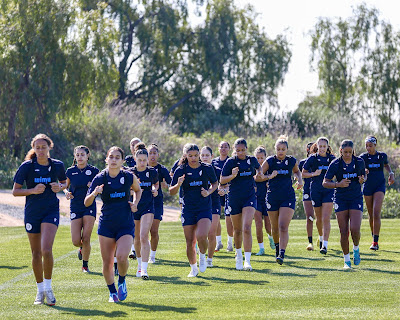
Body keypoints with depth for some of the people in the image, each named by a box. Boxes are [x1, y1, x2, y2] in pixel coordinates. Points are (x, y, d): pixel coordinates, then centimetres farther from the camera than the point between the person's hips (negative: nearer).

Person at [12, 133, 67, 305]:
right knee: (36, 253, 8)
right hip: (32, 212, 1)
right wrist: (32, 190, -20)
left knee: (46, 249, -19)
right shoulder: (26, 166, -6)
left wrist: (60, 187, -5)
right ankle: (40, 290, 23)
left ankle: (48, 287, -2)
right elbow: (15, 191, -4)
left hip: (51, 211, -1)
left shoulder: (57, 165, -1)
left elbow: (65, 182, 17)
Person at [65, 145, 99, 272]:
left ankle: (85, 264, 9)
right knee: (76, 241, -5)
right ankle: (82, 248, 31)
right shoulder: (70, 171, 3)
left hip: (89, 207, -2)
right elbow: (65, 186, 15)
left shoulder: (94, 171, -2)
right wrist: (67, 192, -7)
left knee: (86, 239, -9)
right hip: (75, 208, 2)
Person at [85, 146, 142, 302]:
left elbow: (138, 190, 19)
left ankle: (122, 281, 10)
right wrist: (94, 193, -28)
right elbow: (86, 203, -8)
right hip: (106, 225, 1)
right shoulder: (100, 179, -6)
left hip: (126, 225, -1)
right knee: (107, 262, 2)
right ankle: (112, 292, 26)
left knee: (121, 257, -21)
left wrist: (135, 203, 0)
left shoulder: (129, 177, -4)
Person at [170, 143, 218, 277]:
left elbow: (215, 183, 16)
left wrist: (209, 192, -4)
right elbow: (171, 192, 1)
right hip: (188, 209, 1)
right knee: (190, 242, 2)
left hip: (204, 208, -1)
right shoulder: (180, 171, -3)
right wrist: (178, 185, -20)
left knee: (201, 236, -22)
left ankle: (202, 256, 8)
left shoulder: (207, 168, -1)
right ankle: (193, 268, 23)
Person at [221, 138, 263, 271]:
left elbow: (258, 167, 26)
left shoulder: (252, 160, 2)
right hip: (234, 199, 0)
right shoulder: (230, 162, -5)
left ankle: (247, 260, -20)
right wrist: (232, 176, -23)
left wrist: (259, 173, 4)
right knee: (237, 230, 12)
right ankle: (239, 255, 38)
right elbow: (222, 180, -5)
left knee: (246, 228, -17)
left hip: (249, 197, 0)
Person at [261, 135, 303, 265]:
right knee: (274, 228, 12)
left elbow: (297, 171, 23)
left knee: (283, 227, -15)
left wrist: (299, 180, 4)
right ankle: (277, 246, 41)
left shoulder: (291, 161, 1)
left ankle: (281, 254, -21)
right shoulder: (270, 161, -5)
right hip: (272, 197, 1)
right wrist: (269, 176, -21)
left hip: (288, 197, -1)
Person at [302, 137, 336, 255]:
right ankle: (321, 236, 38)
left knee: (326, 219, -13)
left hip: (329, 191, 0)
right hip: (316, 191, 0)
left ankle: (325, 245, -16)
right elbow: (303, 173, 3)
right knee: (319, 219, 9)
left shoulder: (332, 159, 2)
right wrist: (314, 174, -13)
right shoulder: (312, 159, -2)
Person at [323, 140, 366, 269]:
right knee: (344, 232, -4)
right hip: (341, 199, -1)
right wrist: (339, 184, -22)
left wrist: (362, 180, -9)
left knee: (355, 229, -16)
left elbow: (364, 176, 15)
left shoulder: (359, 162, -1)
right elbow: (325, 183, -5)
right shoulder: (335, 164, -7)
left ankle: (356, 249, 15)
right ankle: (347, 260, 11)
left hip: (356, 199, 1)